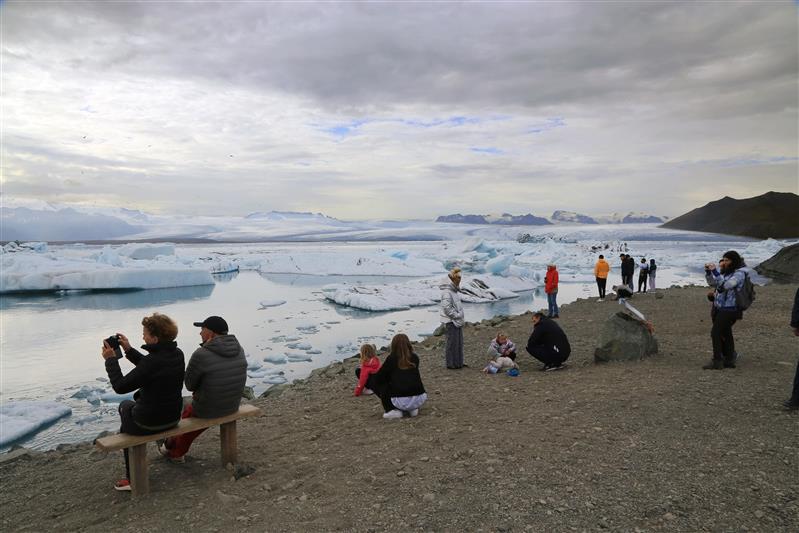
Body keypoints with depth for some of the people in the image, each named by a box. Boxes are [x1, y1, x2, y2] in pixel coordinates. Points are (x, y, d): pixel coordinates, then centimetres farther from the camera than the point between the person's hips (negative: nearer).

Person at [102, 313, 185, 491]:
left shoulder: (153, 361, -29)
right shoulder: (177, 354, -4)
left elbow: (120, 386, -21)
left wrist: (111, 359, -11)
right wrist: (129, 349, 11)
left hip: (151, 422, -7)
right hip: (173, 417, 7)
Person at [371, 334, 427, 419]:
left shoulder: (391, 359, 1)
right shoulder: (415, 358, 12)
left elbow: (378, 378, 6)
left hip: (401, 401, -4)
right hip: (420, 399, 4)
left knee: (380, 384, 18)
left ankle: (393, 410, 6)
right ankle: (413, 409, 16)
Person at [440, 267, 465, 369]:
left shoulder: (455, 290, 14)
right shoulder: (447, 291, -17)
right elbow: (447, 308, -23)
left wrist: (460, 316, 12)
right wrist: (456, 316, -17)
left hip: (457, 321, 10)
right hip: (451, 321, -10)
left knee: (459, 342, 15)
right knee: (452, 343, -3)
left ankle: (458, 362, 25)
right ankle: (451, 364, 6)